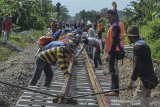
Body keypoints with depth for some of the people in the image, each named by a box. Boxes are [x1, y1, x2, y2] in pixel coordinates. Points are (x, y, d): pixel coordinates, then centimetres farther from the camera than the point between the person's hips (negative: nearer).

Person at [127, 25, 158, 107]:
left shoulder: (137, 46, -16)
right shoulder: (144, 44, 12)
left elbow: (137, 66, -21)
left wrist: (132, 82, -17)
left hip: (146, 79, -10)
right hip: (149, 77, 10)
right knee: (137, 96, 18)